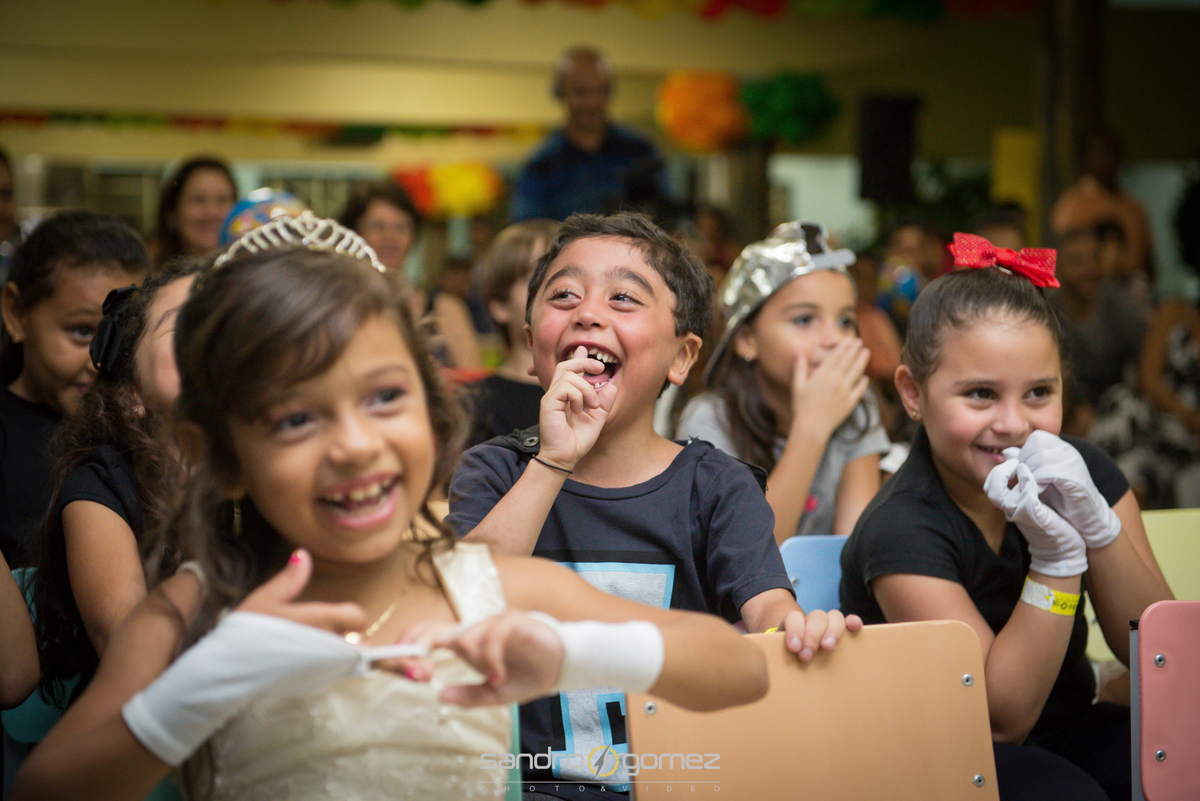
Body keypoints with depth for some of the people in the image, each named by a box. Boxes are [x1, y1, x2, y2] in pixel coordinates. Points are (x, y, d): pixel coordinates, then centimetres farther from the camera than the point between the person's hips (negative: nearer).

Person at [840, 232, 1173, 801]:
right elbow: (1003, 718, -20)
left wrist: (1095, 525, -24)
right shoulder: (902, 530, -20)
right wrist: (1056, 558, -30)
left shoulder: (1083, 471, -5)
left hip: (1068, 732, 6)